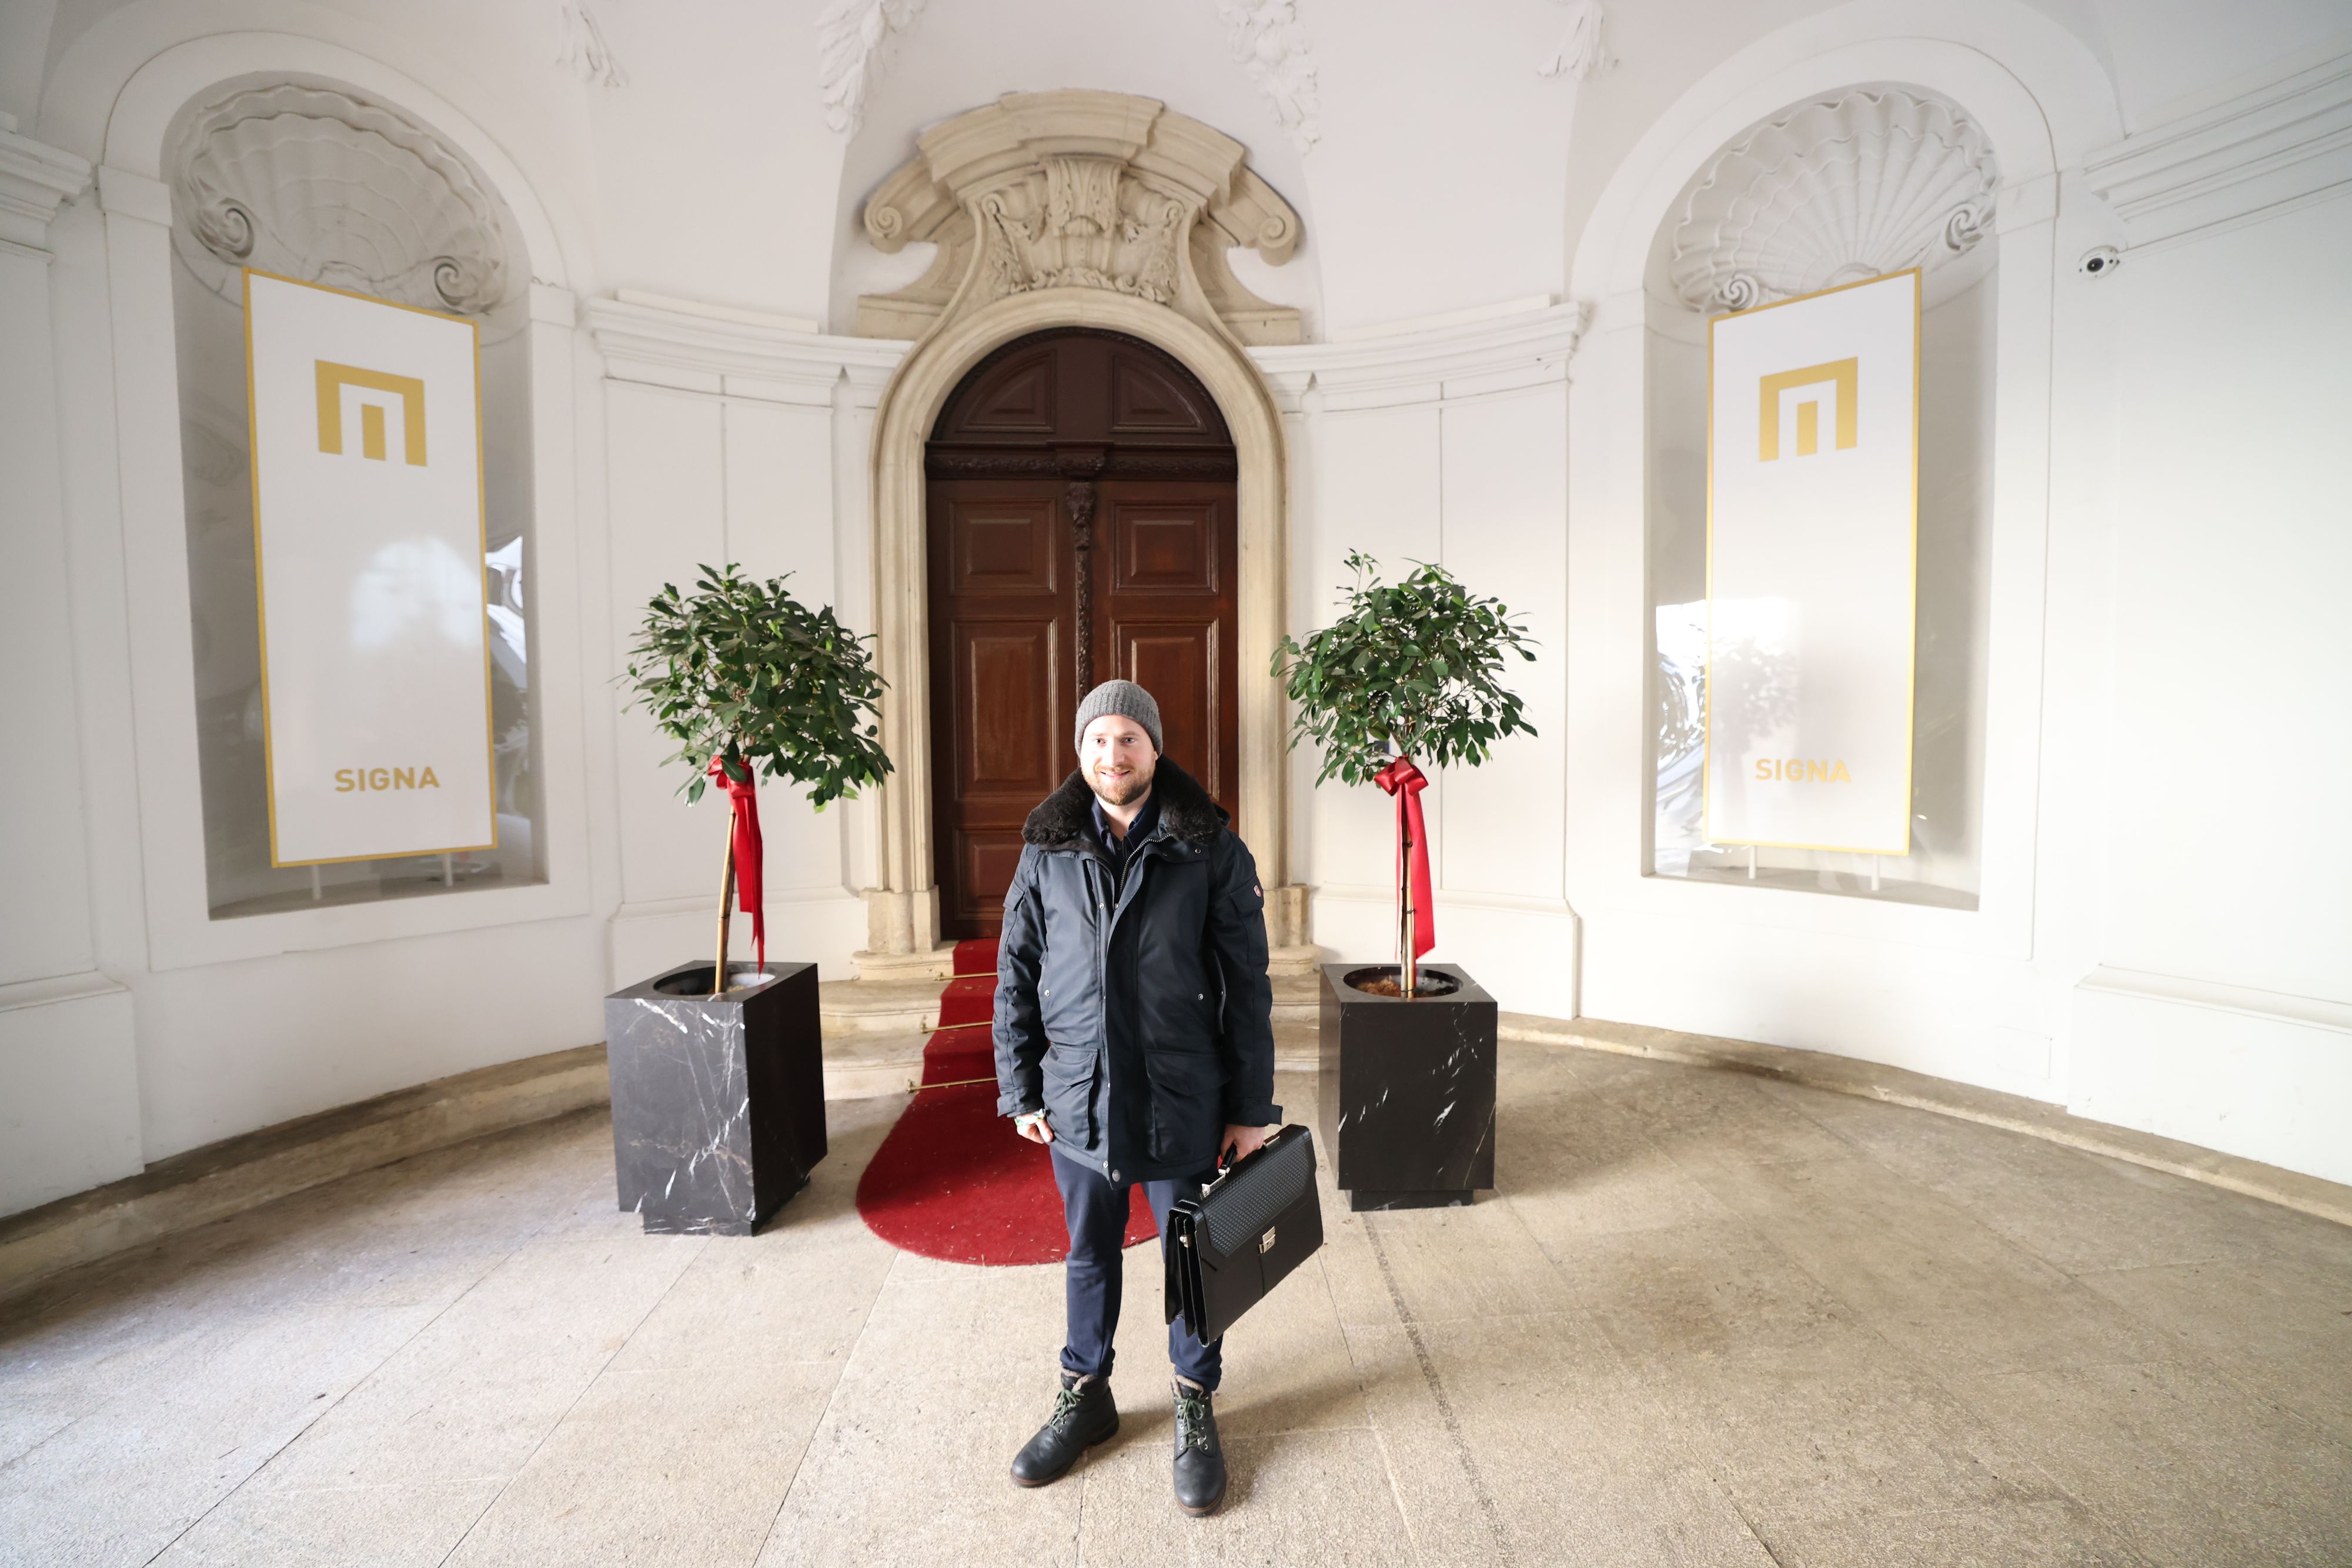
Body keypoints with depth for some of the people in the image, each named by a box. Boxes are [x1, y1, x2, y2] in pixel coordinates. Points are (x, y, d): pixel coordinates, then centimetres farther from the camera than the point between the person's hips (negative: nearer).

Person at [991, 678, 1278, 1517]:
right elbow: (1015, 976, 5)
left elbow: (1247, 986, -6)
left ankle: (1196, 1408, 38)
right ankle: (1085, 1396, 43)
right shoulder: (1046, 851, 0)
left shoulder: (1211, 850, -8)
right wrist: (1020, 1092, 4)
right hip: (1076, 1099, 3)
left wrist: (1250, 1108, -6)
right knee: (1089, 1254, 20)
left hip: (1183, 1102, -2)